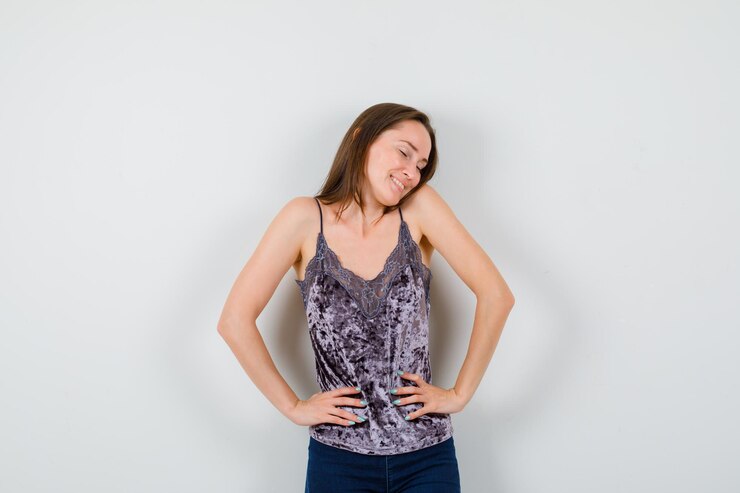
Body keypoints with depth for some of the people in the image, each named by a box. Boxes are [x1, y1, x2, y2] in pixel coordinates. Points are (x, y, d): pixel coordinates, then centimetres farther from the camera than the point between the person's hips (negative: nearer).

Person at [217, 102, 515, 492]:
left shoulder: (419, 206, -5)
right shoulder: (306, 218, -6)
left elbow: (496, 295, -8)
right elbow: (235, 320, -8)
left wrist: (459, 394, -7)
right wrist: (292, 407, -8)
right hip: (338, 458, 0)